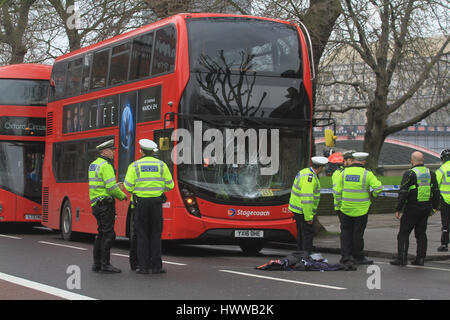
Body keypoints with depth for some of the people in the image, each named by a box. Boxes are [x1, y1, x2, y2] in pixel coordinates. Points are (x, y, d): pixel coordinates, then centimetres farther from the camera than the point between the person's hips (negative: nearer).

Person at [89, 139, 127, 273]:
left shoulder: (93, 165, 16)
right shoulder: (106, 166, -13)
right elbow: (111, 188, -19)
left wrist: (115, 186, 18)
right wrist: (122, 196, -2)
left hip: (96, 204, 10)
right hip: (105, 203, -10)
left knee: (101, 233, 13)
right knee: (108, 234, -7)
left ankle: (97, 263, 14)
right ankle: (105, 264, -7)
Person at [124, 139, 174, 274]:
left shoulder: (135, 165, -3)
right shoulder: (161, 165, 3)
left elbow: (128, 187, -6)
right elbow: (169, 185, 5)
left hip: (140, 203, -1)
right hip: (156, 202, 1)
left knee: (142, 235, 3)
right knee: (156, 234, 7)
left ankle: (143, 266, 1)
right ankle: (156, 266, 4)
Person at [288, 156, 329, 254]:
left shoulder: (304, 172, 9)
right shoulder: (310, 178, -23)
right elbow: (306, 199, -27)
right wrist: (309, 217, -23)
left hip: (297, 208, 10)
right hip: (303, 211, -10)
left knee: (301, 232, 17)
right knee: (308, 232, -5)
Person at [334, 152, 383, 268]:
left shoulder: (344, 172, 0)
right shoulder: (367, 174, -9)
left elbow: (337, 191, 3)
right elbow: (378, 187, -17)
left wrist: (339, 206, 13)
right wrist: (372, 194, 3)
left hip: (346, 209, 2)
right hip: (361, 210, -2)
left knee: (345, 232, 10)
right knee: (358, 234, 8)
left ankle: (346, 257, 0)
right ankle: (358, 257, 22)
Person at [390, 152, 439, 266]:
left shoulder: (409, 174, -11)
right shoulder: (430, 173, 7)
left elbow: (403, 193, -14)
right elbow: (436, 192, 12)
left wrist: (398, 209, -9)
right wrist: (434, 207, 21)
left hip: (412, 208, -6)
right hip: (426, 207, 6)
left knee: (403, 233, 2)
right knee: (421, 233, 13)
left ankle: (402, 258, -3)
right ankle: (420, 258, 9)